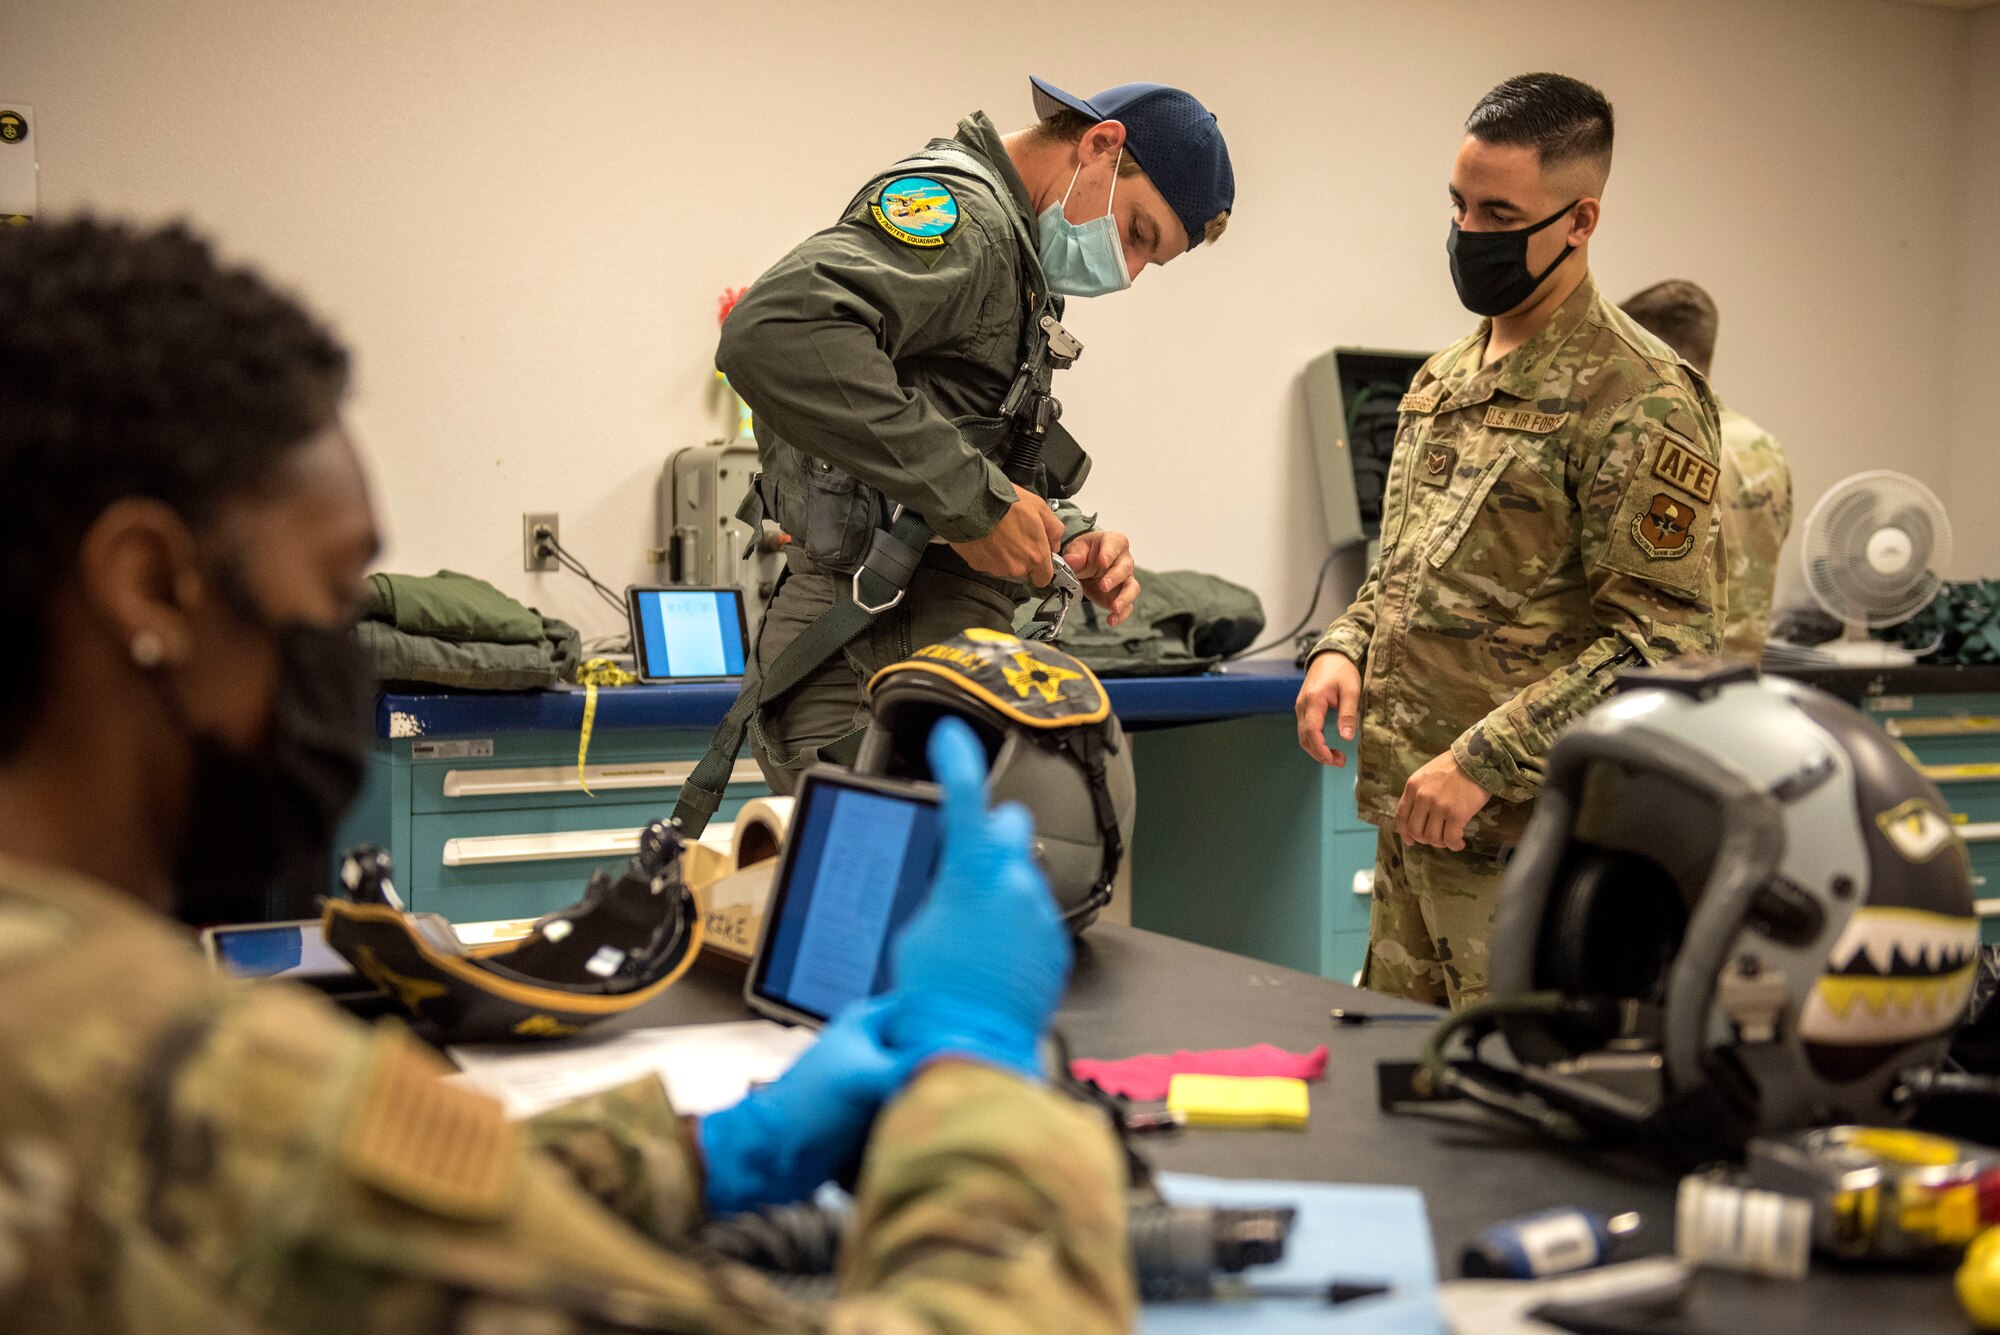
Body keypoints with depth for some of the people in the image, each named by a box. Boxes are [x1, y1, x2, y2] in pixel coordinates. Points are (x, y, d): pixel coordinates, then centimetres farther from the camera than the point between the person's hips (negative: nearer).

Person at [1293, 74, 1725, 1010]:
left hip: (1527, 838, -8)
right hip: (1410, 820, 8)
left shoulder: (1637, 400, -11)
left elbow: (1665, 637, -17)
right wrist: (1343, 648, 5)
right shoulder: (1444, 379, 16)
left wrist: (1487, 759, -21)